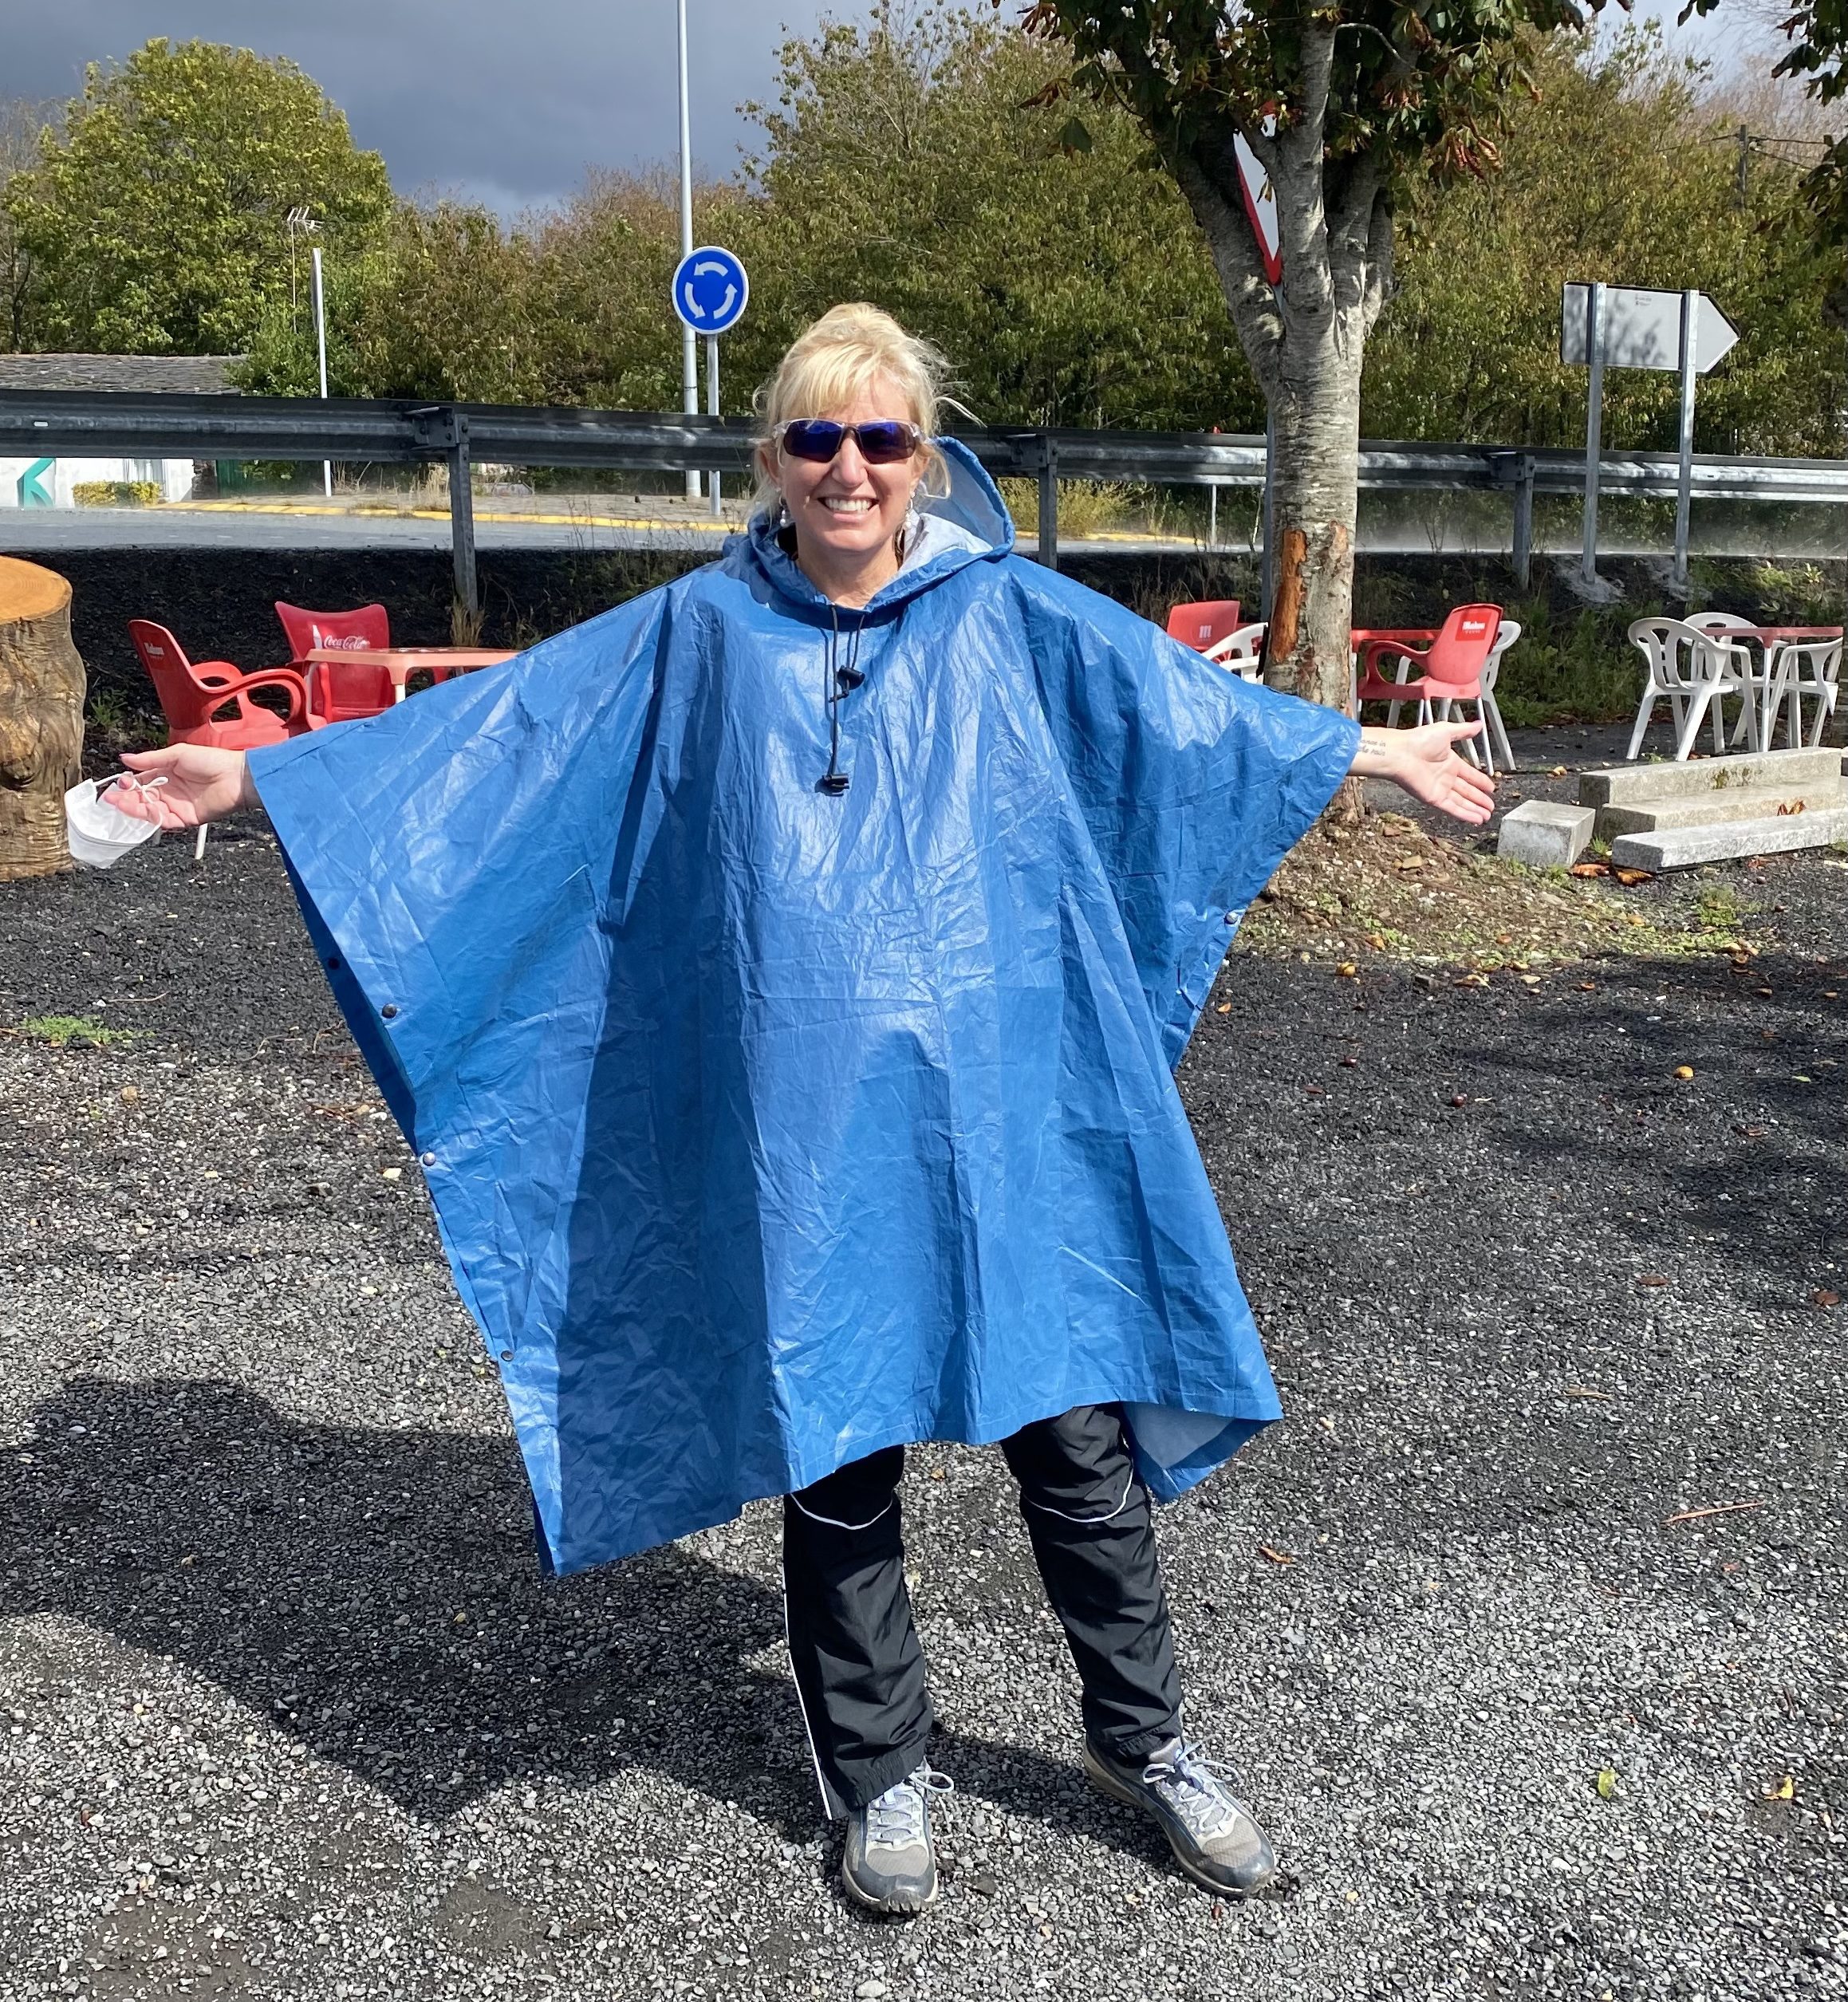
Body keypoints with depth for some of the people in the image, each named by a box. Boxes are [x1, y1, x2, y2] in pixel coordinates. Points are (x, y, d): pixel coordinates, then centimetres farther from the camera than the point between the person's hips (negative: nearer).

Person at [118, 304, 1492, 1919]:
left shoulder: (1012, 620, 4)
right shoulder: (701, 636, 4)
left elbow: (1192, 703, 14)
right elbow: (486, 728, 6)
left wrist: (1380, 752, 18)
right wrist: (268, 777, 5)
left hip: (1001, 1099, 0)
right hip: (805, 1117, 0)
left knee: (1077, 1423, 7)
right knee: (836, 1451, 11)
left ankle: (1144, 1740, 30)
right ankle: (883, 1775, 32)